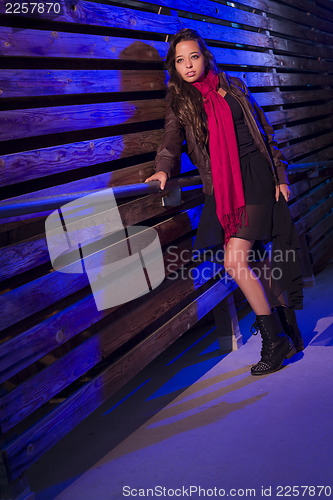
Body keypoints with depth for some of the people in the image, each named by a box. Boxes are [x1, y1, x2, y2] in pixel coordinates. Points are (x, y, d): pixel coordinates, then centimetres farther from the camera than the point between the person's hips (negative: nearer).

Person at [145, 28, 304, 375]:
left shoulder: (233, 87, 9)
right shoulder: (178, 103, 11)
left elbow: (265, 132, 13)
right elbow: (171, 140, -4)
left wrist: (280, 176, 7)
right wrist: (164, 168, -26)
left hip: (254, 177, -3)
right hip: (220, 188, 3)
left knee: (235, 262, -15)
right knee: (252, 263, 4)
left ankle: (276, 339, -2)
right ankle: (288, 333, 20)